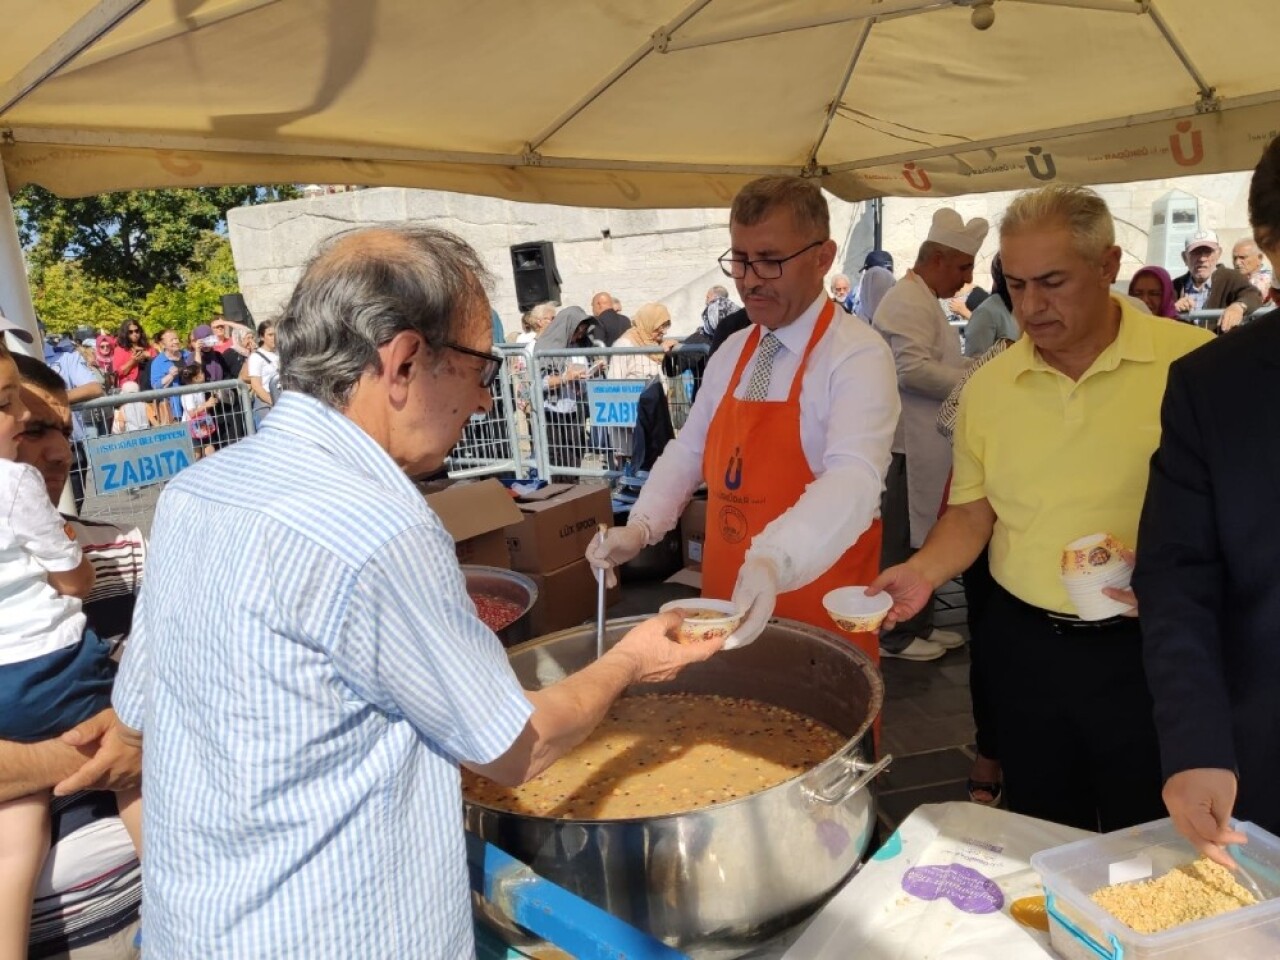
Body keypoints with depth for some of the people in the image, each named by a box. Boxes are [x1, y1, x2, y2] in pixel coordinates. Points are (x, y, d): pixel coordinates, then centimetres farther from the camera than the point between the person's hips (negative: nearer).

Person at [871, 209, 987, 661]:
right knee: (902, 543, -1)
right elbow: (913, 368, -25)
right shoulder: (908, 302, -14)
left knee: (922, 539, 16)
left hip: (924, 443, 11)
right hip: (908, 445, -11)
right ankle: (895, 635, 9)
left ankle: (919, 624, 27)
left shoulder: (923, 301, 20)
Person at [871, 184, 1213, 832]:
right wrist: (924, 571, -8)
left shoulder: (1191, 362, -11)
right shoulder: (988, 387, 2)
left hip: (1143, 652, -3)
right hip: (1023, 647, 4)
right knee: (1041, 839, 21)